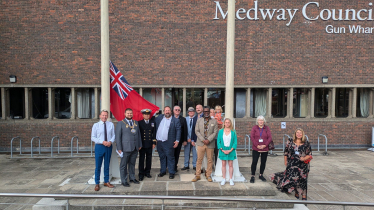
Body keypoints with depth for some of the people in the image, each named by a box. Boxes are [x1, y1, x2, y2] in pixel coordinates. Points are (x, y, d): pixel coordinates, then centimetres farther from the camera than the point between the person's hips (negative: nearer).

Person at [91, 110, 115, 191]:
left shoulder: (111, 124, 3)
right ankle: (97, 183, 17)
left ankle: (106, 181, 28)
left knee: (107, 165, 14)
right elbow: (93, 137, -4)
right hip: (99, 146, -2)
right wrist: (102, 142, -16)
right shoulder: (96, 125, -2)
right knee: (98, 166, 3)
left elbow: (113, 135, 4)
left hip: (108, 146, 2)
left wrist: (110, 141, -16)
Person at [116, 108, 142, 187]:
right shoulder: (120, 123, -2)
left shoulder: (136, 123, 13)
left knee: (132, 164, 15)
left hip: (135, 148, 5)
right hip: (125, 148, -4)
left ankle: (132, 178, 28)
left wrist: (140, 145, 12)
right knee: (124, 165, 4)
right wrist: (119, 148, -9)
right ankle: (124, 181, 14)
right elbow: (118, 136, -5)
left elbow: (139, 134, 16)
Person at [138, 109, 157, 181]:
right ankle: (141, 174, 11)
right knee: (141, 159, 2)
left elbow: (154, 133, 8)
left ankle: (147, 172, 23)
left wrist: (154, 142, 3)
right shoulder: (139, 123, -1)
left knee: (149, 159, 10)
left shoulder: (153, 122, 7)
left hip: (149, 144, 3)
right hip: (142, 144, -2)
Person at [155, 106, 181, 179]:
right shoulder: (159, 117, 10)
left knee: (170, 157, 1)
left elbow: (178, 131, -5)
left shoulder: (176, 120, -1)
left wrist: (177, 140, -11)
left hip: (168, 142, -4)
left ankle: (171, 172, 11)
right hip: (159, 142, 4)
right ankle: (163, 171, 28)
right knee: (162, 157, 15)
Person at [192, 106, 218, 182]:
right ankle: (197, 175, 12)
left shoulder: (214, 121, 4)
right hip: (201, 143, 0)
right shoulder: (199, 120, 6)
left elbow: (215, 132, -2)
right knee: (199, 159, 2)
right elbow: (197, 131, 1)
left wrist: (208, 140, -13)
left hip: (210, 144, 0)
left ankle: (208, 175, 19)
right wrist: (203, 140, -10)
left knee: (210, 160, 7)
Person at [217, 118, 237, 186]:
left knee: (230, 165, 5)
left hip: (231, 151, -1)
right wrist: (222, 150, -10)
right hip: (223, 151, 1)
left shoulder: (233, 132, -1)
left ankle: (231, 179, 14)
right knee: (223, 164, 7)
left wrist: (230, 150, -12)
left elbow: (235, 142, -2)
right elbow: (218, 141, 0)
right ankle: (224, 179, 16)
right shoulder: (220, 131, 1)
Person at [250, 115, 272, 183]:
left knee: (263, 162, 10)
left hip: (265, 149, 2)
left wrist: (265, 145, -12)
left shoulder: (267, 128, 5)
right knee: (254, 162, -4)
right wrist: (257, 145, -13)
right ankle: (252, 176, 5)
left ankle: (261, 175, 25)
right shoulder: (254, 128, 2)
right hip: (256, 148, -2)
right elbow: (252, 137, -3)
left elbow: (270, 138, 1)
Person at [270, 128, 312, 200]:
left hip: (302, 164, -1)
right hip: (292, 164, 1)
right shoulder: (290, 141, 4)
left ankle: (304, 195, 14)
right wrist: (285, 161, 10)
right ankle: (296, 193, 21)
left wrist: (304, 158, -17)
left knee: (302, 179, 2)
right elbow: (286, 151, 11)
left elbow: (310, 154, 2)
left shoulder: (306, 143, -1)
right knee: (293, 178, 3)